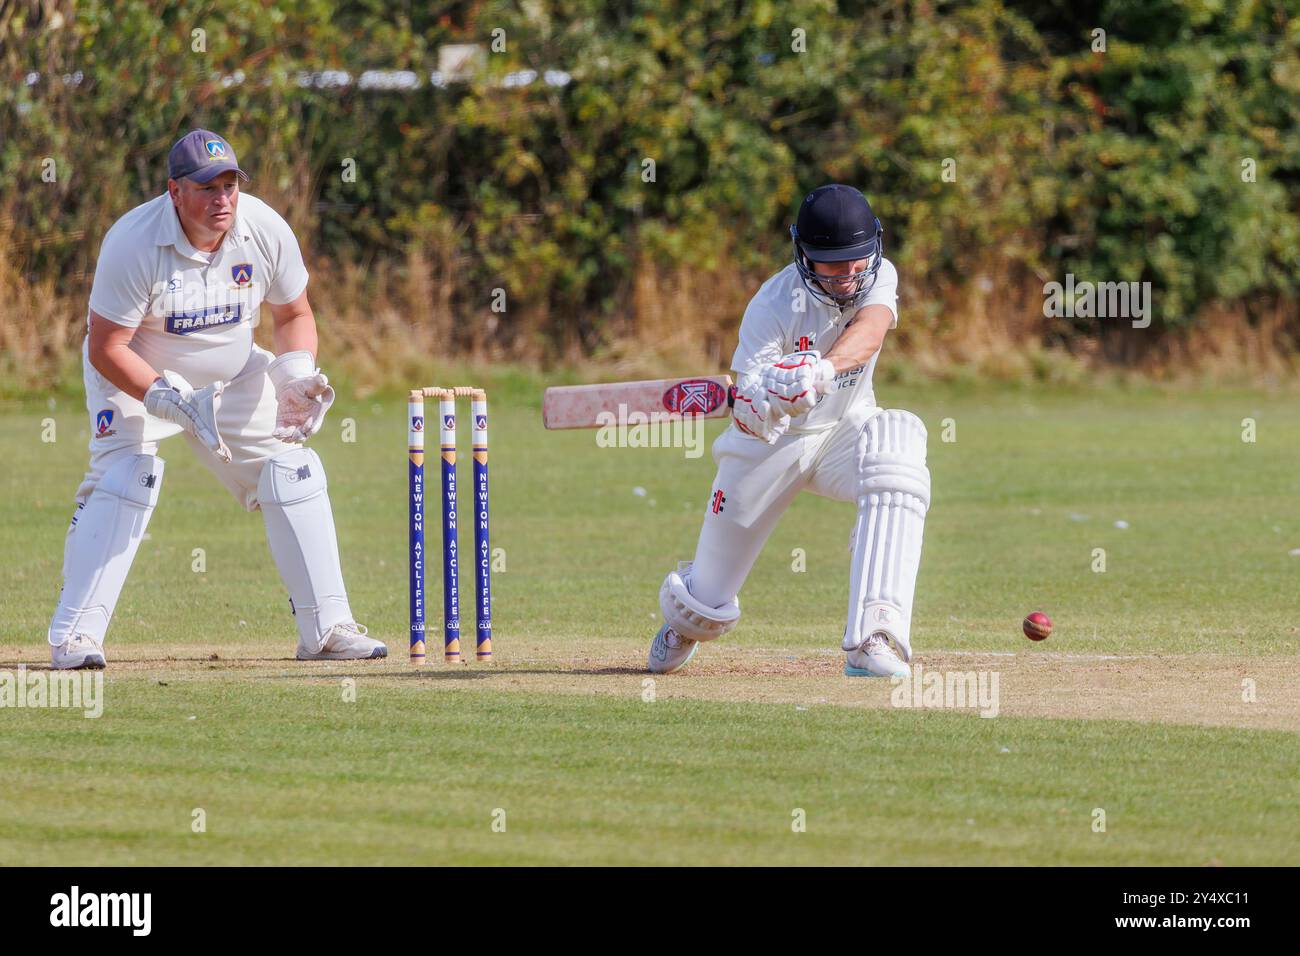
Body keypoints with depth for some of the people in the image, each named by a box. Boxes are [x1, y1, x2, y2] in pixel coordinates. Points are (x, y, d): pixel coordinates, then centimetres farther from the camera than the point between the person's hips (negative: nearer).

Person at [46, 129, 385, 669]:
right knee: (125, 472, -24)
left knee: (291, 472, -3)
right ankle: (72, 636, -21)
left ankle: (327, 629, 5)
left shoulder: (265, 231, -18)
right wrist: (173, 403, -35)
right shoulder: (133, 244, -30)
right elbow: (105, 348, -26)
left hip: (231, 374, 5)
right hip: (137, 375, -5)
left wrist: (296, 377, -20)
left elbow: (294, 315, -1)